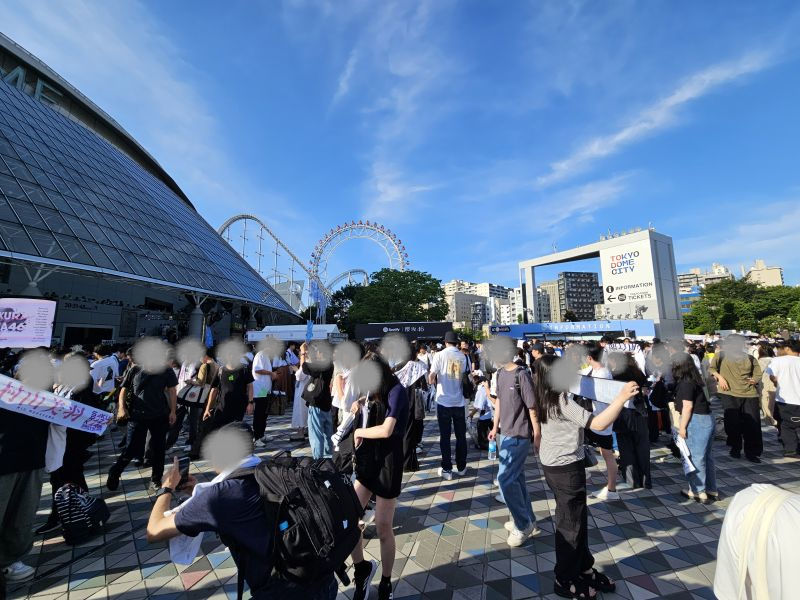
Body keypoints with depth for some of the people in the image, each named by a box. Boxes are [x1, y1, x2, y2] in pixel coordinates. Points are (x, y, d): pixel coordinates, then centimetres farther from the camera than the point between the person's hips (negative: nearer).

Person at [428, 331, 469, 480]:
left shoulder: (440, 355, -10)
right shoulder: (464, 357, -2)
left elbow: (431, 378, -14)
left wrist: (434, 382, 8)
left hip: (444, 401, -2)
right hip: (459, 401, 3)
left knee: (445, 436, 7)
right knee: (461, 436, 15)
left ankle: (447, 469, 13)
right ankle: (461, 467, 26)